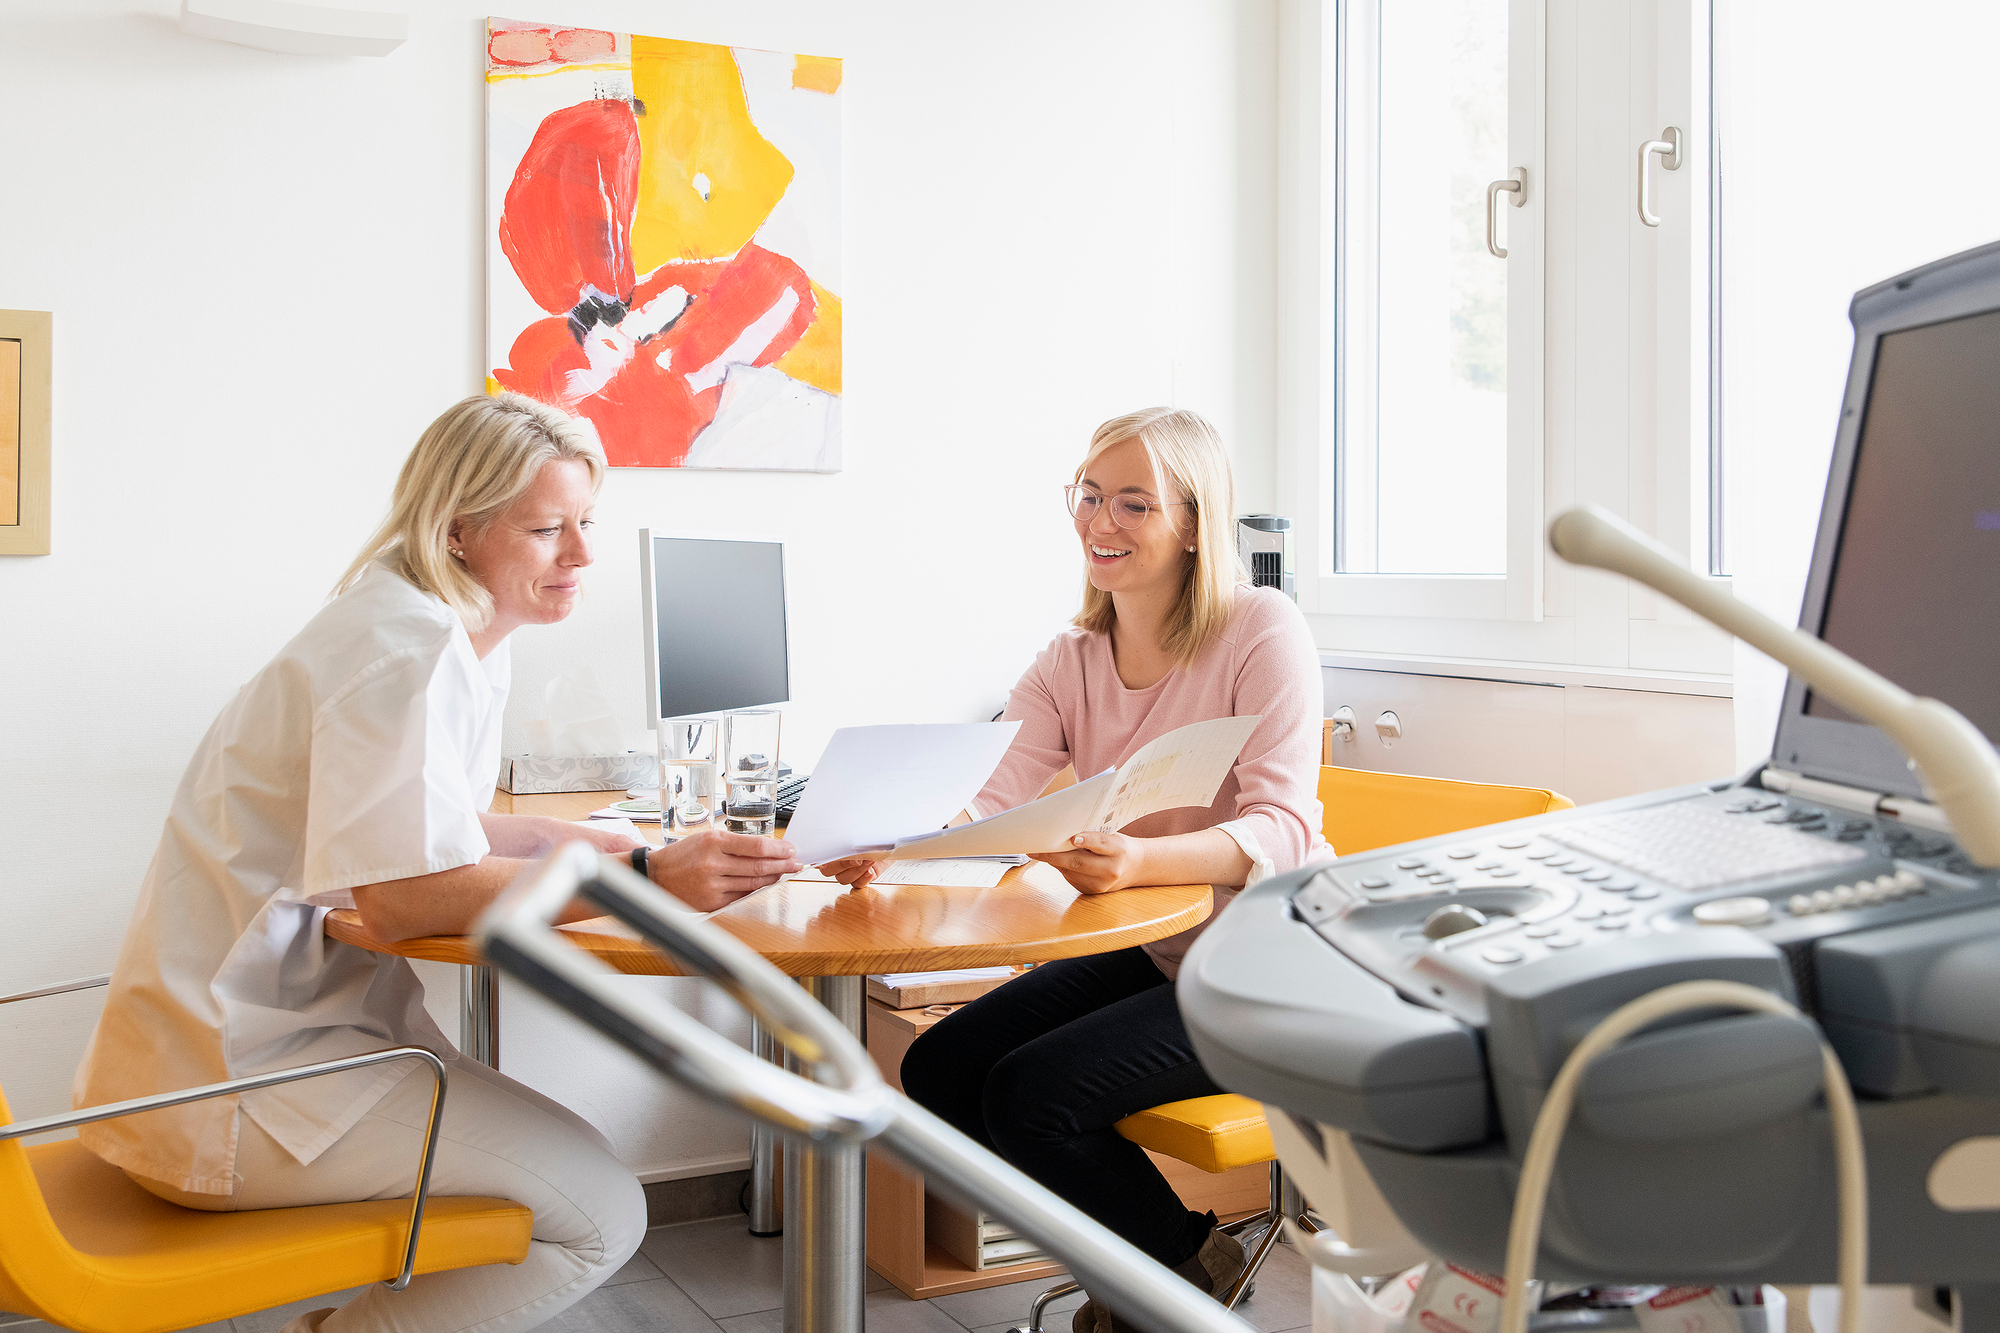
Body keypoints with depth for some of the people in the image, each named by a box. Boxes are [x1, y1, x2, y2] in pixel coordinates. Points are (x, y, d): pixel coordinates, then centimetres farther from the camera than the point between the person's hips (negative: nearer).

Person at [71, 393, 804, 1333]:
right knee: (599, 1215, -12)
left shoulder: (465, 636, 10)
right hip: (237, 1069, -10)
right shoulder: (406, 649, -20)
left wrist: (582, 841, 2)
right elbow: (404, 897, -28)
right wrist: (644, 882, -30)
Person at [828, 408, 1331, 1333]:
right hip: (1144, 955, 7)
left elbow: (1283, 827, -25)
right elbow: (990, 803, -11)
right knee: (940, 1070, -4)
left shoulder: (1262, 630, -15)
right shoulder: (1069, 664, 3)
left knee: (1032, 1093, -20)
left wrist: (1139, 862, -45)